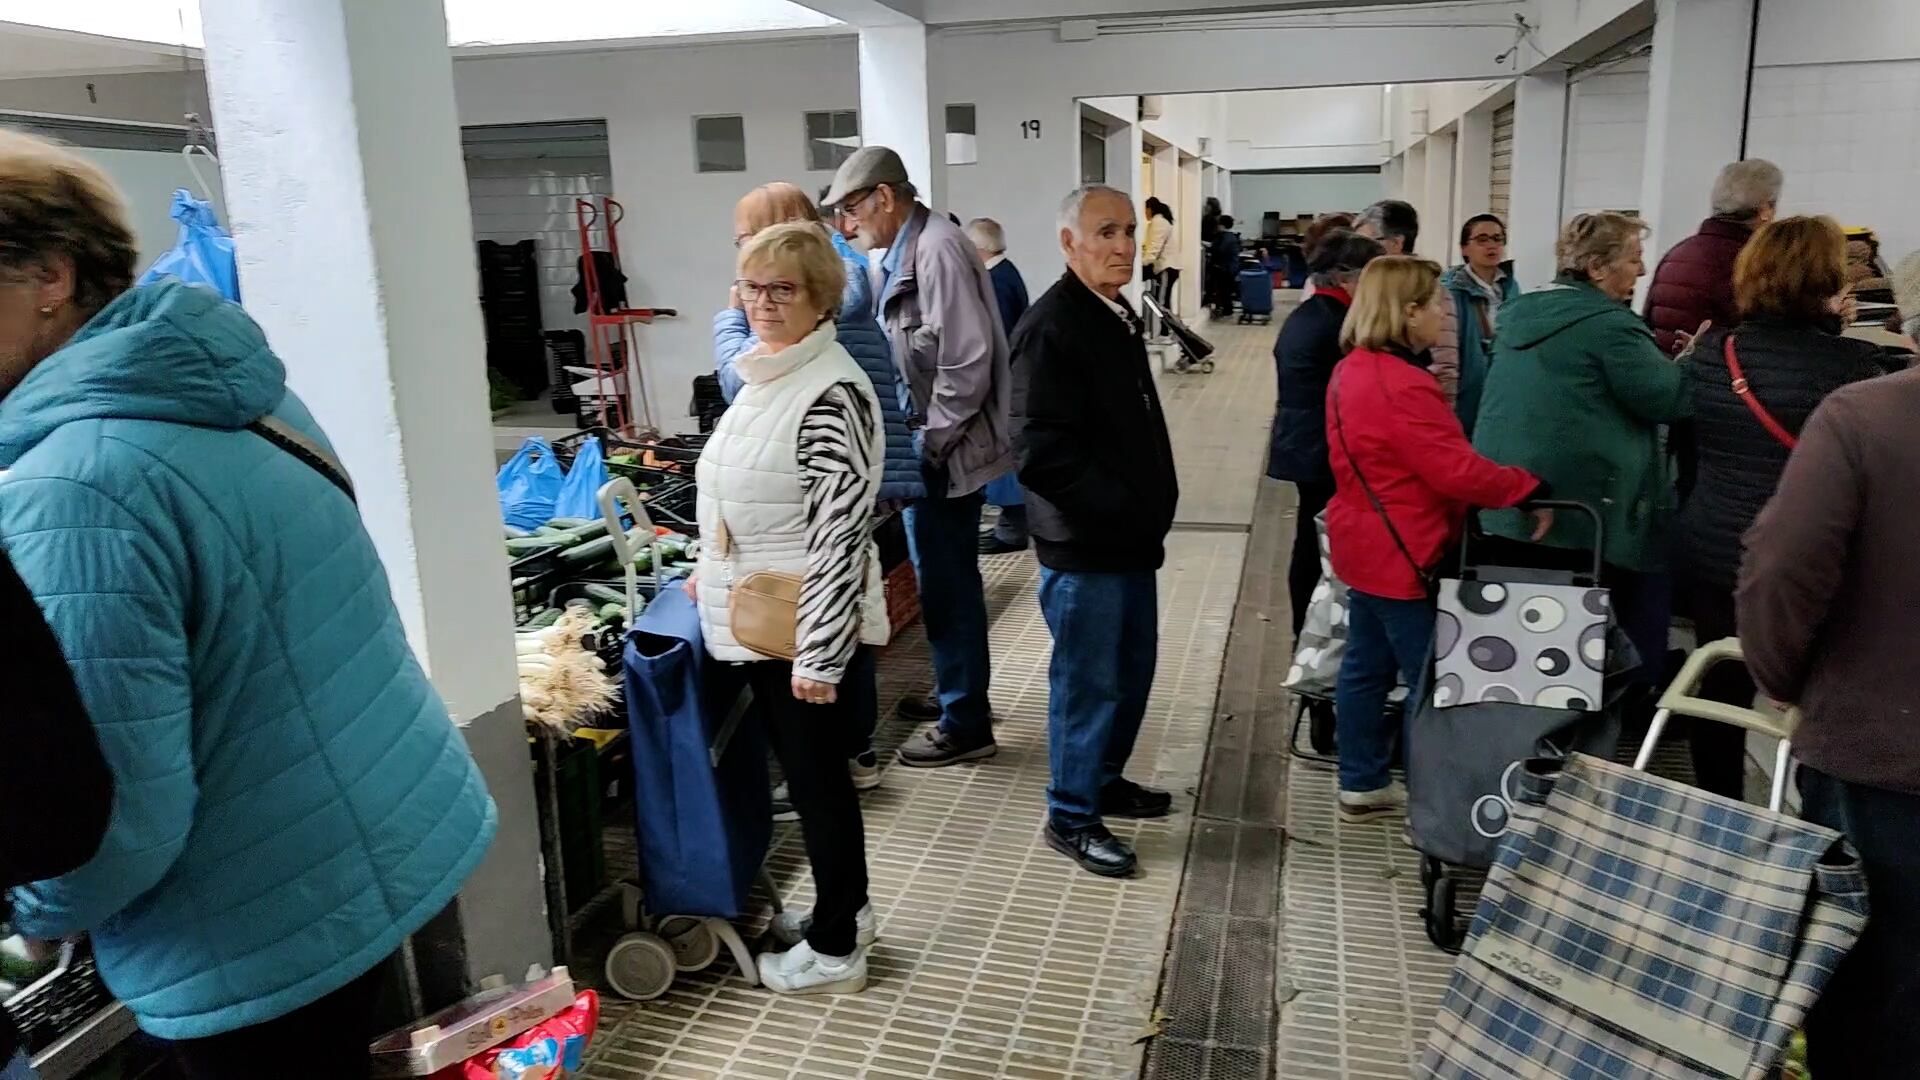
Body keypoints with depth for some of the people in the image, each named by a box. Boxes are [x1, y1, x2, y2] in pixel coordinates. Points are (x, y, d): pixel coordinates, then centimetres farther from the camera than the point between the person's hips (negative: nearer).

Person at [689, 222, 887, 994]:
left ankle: (835, 950, 22)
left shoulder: (831, 394, -21)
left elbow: (842, 532, -24)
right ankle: (846, 908, 38)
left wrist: (820, 654, -24)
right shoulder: (764, 376, 9)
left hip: (804, 626, -9)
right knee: (805, 770, 20)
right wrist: (712, 571, 23)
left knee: (816, 776, 5)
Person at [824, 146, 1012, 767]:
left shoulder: (936, 250, -19)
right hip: (931, 444, 10)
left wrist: (929, 442, -18)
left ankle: (966, 724, 12)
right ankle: (957, 691, 35)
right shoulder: (905, 252, 11)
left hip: (946, 449, -10)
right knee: (943, 578, 19)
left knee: (947, 583, 0)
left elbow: (968, 361, -23)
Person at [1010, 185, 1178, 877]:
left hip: (1129, 535, 10)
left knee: (1132, 670, 19)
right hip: (1082, 543, -9)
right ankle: (1071, 816, 18)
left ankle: (1104, 780, 37)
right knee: (1088, 681, 2)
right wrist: (1120, 508, -21)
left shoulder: (1118, 316, 13)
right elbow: (1042, 450, -25)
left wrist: (1153, 499, 10)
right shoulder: (1051, 327, -18)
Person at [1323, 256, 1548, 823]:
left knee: (1366, 667, 16)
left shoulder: (1352, 371, 8)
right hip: (1404, 555, -10)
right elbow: (1458, 470, -25)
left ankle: (1363, 784, 27)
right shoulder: (1402, 386, -25)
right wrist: (1530, 490, -16)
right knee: (1433, 681, 1)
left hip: (1365, 546, 10)